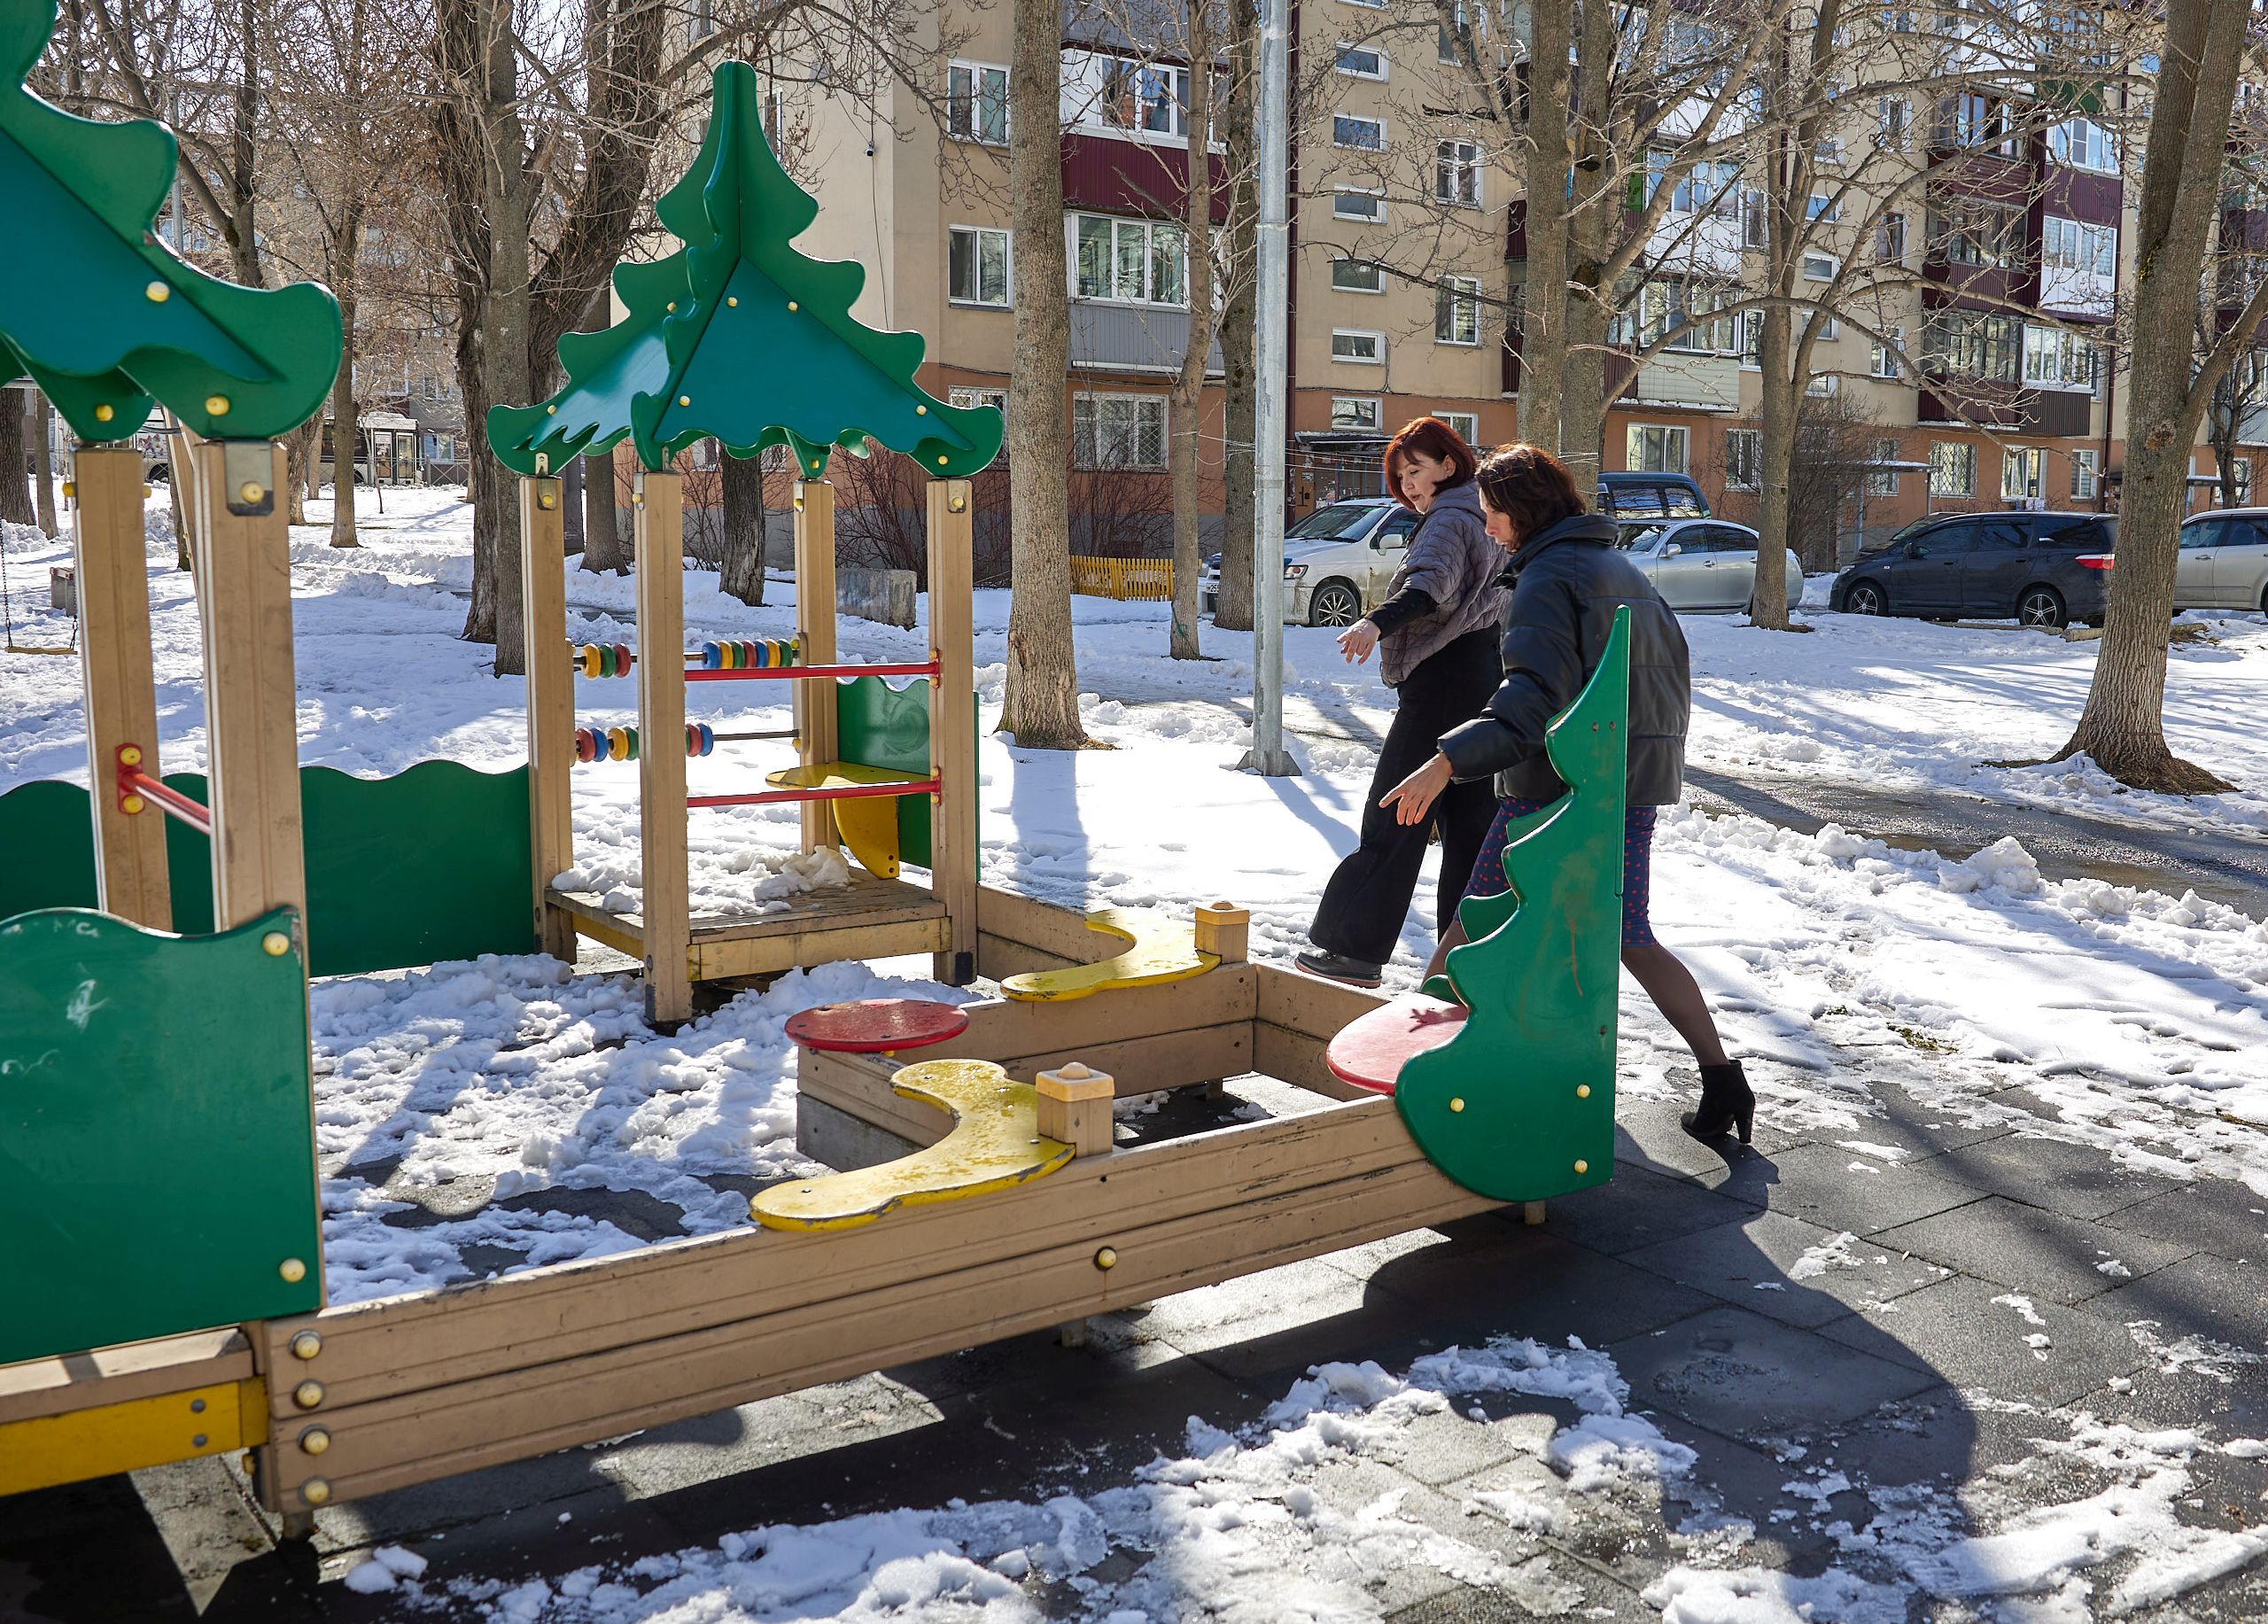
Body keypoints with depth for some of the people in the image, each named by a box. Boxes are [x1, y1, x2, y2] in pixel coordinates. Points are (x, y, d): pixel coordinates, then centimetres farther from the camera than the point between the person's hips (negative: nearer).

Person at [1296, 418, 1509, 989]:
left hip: (1441, 689, -10)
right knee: (1471, 828, 9)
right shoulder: (1484, 521, 19)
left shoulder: (1448, 522, -11)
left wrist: (1377, 622, -47)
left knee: (1392, 822, -6)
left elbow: (1431, 586, -32)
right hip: (1485, 685, 10)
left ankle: (1354, 948, -3)